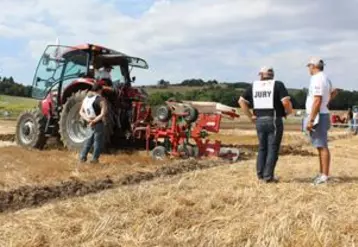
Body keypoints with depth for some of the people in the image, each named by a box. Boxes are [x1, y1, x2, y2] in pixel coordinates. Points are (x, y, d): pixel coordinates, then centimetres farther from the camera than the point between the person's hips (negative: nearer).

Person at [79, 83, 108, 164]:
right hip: (98, 124, -6)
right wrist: (94, 121, -22)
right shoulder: (101, 99, -14)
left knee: (89, 140, 19)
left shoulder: (86, 98, 6)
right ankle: (94, 159, 12)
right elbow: (103, 114, -25)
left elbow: (81, 112, 4)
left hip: (89, 125, 6)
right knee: (98, 142, 8)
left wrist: (87, 119, -9)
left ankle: (82, 157, 17)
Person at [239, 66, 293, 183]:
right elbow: (286, 102, -16)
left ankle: (260, 174, 17)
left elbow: (241, 101, 9)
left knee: (262, 148, 16)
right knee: (273, 149, 3)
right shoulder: (278, 85, -2)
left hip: (259, 121, 4)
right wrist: (289, 112, 3)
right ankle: (268, 176, 3)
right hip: (274, 121, -4)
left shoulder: (254, 86, 10)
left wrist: (250, 116, 10)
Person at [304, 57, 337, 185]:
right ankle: (322, 173, 21)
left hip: (318, 116, -11)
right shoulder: (325, 78, 16)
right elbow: (334, 92, 32)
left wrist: (310, 120, -24)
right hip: (321, 115, 11)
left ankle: (324, 176, -7)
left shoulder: (317, 79, -17)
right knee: (320, 146, 14)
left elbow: (317, 101, -24)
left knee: (322, 146, -9)